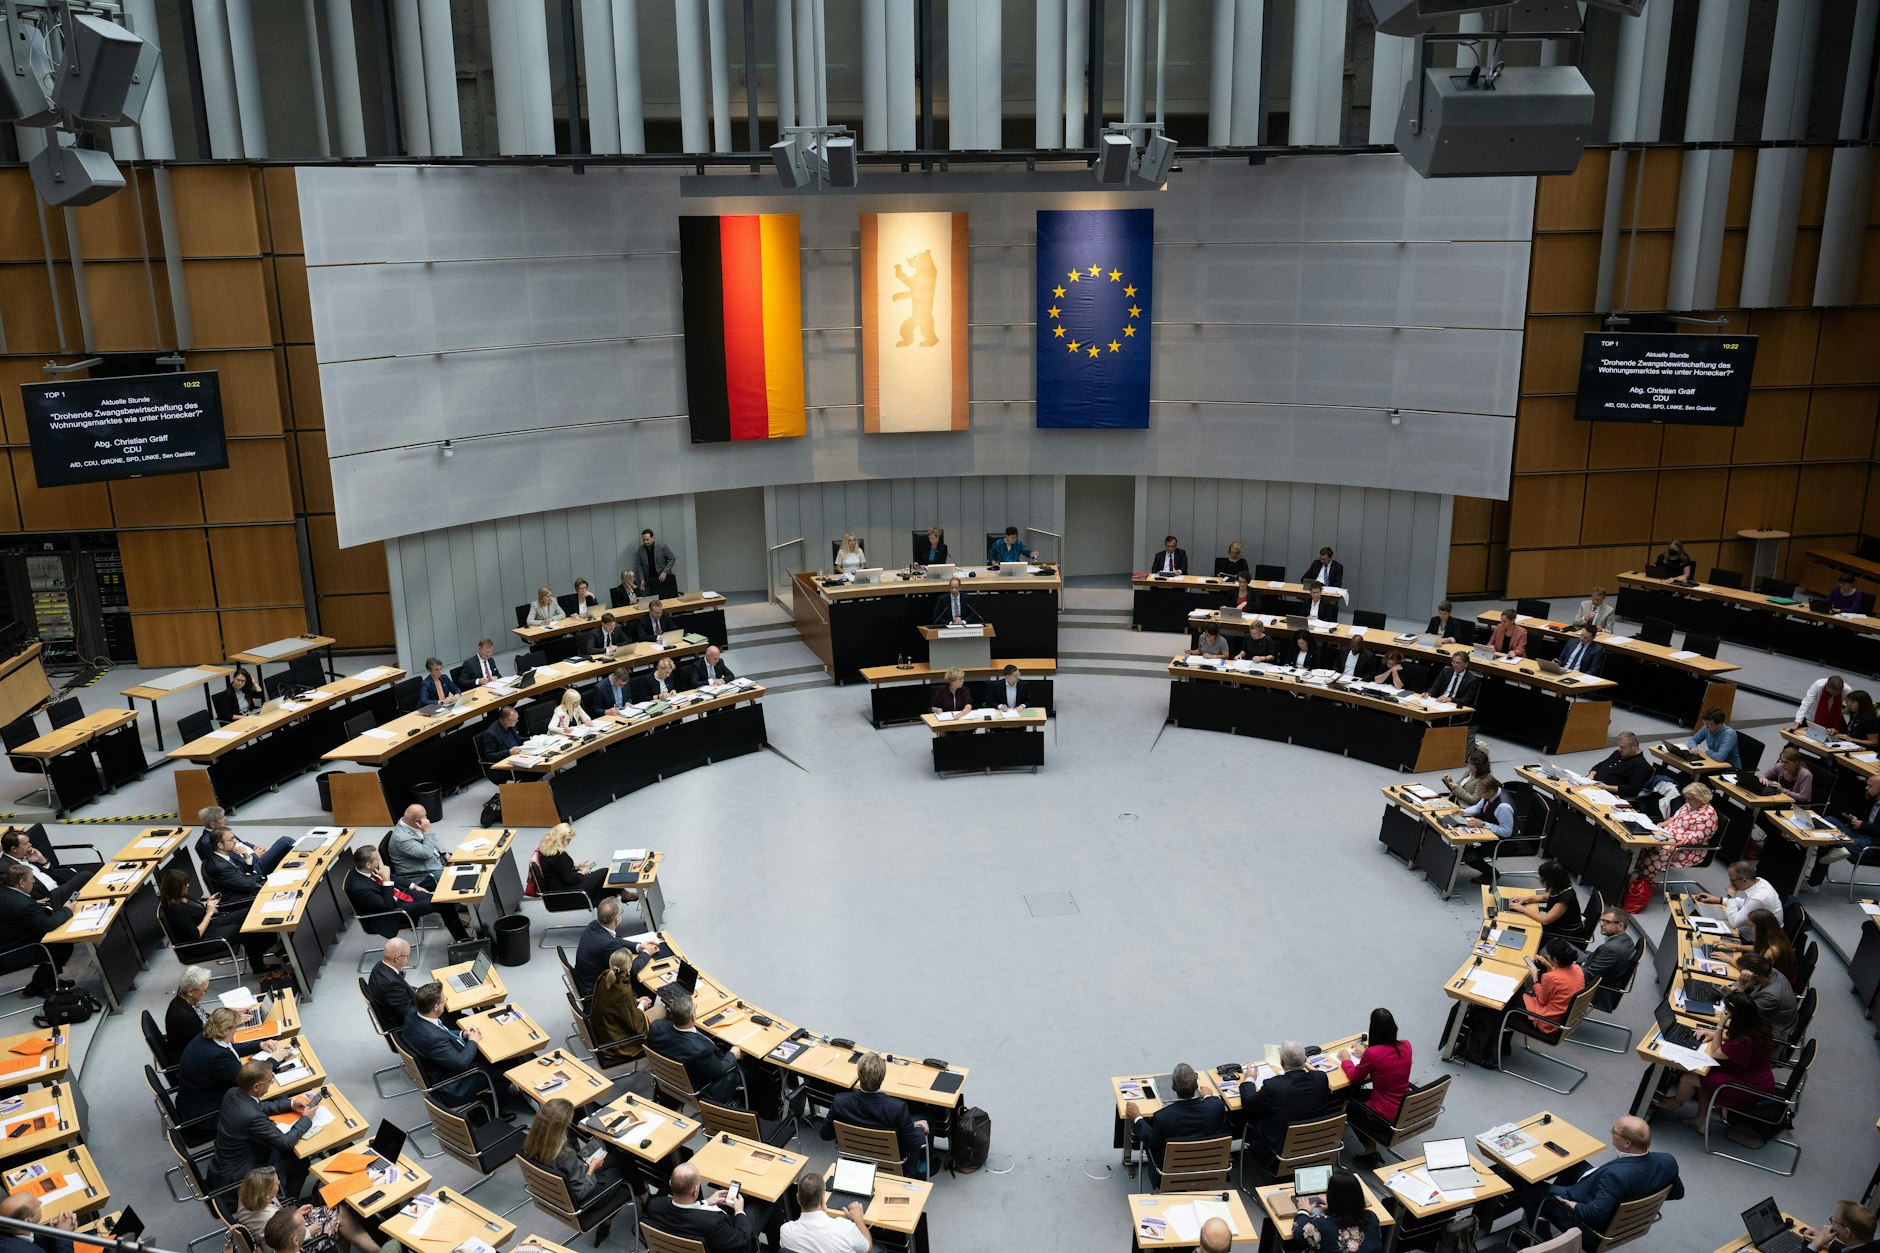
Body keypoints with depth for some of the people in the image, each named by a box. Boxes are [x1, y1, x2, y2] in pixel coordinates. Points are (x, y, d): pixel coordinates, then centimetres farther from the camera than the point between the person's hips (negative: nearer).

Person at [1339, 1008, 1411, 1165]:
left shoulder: (1372, 1053, -24)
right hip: (1406, 1110, 6)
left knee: (1348, 1103, 24)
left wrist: (1346, 1060, 12)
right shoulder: (1406, 1046, -8)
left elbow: (1354, 1078, -6)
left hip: (1386, 1119, -6)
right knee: (1359, 1093, 26)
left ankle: (1370, 1150, 22)